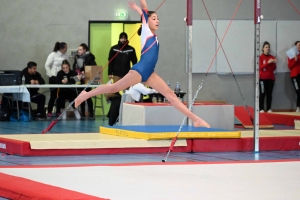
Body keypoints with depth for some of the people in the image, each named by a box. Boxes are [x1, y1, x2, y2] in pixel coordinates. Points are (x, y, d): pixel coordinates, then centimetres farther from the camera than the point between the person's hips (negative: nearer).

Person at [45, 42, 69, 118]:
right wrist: (51, 75, -9)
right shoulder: (53, 55, -9)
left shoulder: (65, 56, 2)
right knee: (53, 95, -2)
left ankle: (58, 112, 15)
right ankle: (49, 112, 6)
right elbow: (47, 66, -6)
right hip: (54, 78, -4)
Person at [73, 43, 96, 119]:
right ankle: (82, 113, 15)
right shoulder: (77, 57, 9)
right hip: (79, 79, 6)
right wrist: (77, 72, -3)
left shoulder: (89, 57, -9)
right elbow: (74, 67, 16)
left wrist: (85, 72, -17)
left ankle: (91, 114, -3)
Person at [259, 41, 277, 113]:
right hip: (263, 78, -4)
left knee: (269, 94, 2)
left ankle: (269, 109, 4)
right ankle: (261, 109, -7)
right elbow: (260, 67, -10)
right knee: (262, 94, -7)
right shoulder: (260, 57, -1)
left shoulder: (272, 57, 10)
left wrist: (274, 63, -12)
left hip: (271, 78, 4)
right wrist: (268, 62, -19)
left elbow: (274, 68, 8)